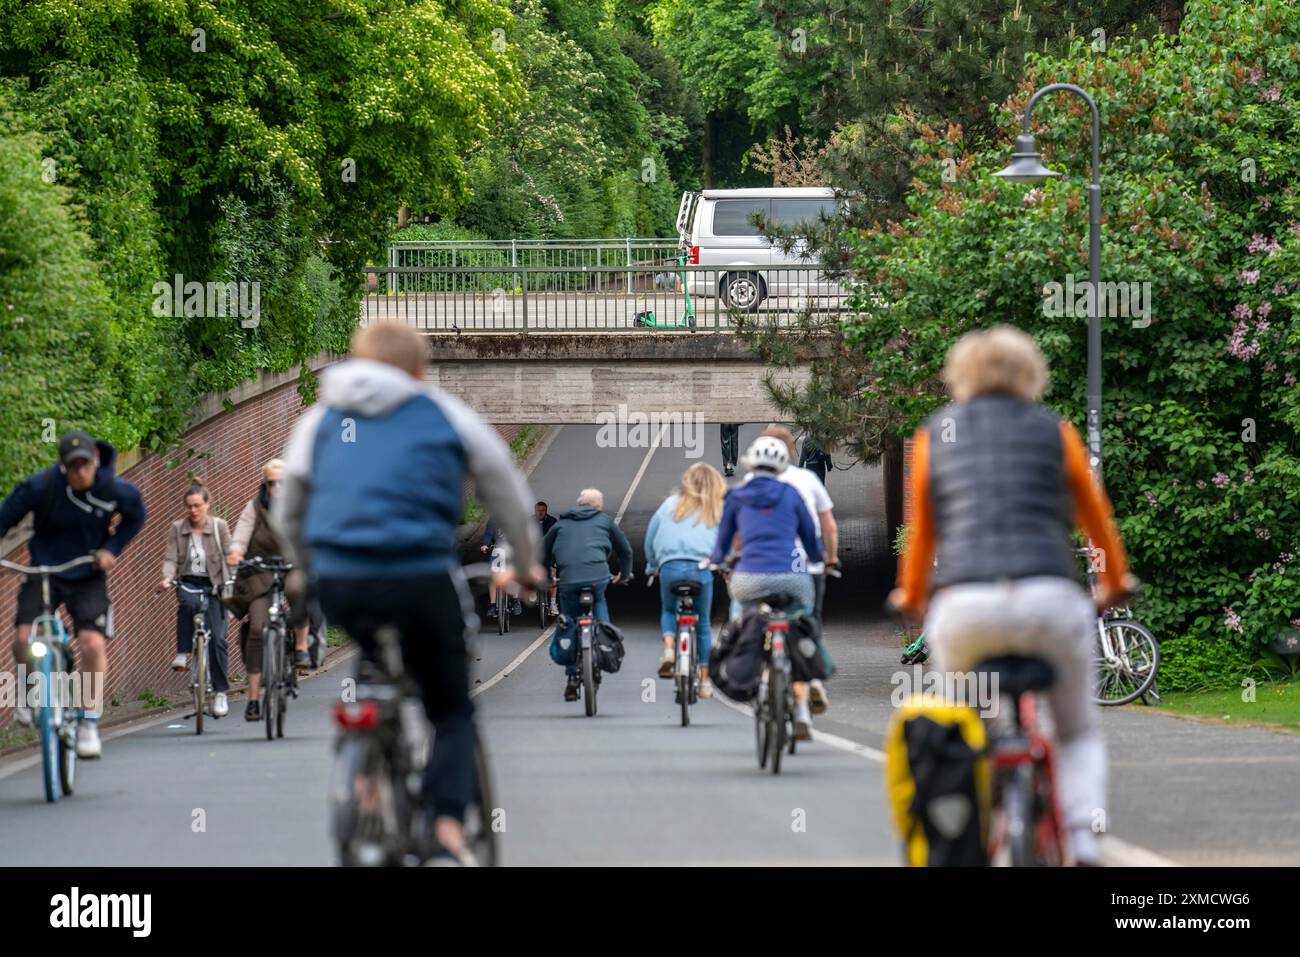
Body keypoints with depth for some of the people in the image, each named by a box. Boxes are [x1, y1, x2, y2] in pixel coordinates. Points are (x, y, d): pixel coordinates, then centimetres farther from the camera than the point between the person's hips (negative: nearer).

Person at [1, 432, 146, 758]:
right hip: (44, 573, 0)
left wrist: (111, 549, -5)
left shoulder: (117, 490, -15)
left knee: (93, 643, -18)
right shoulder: (40, 486, -20)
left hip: (88, 578, 0)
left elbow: (136, 517, 6)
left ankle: (90, 722, -3)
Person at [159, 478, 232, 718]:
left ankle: (221, 693, -3)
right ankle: (183, 652, -23)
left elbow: (228, 556, -2)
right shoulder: (177, 529, 4)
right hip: (188, 582, 1)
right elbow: (171, 558, -3)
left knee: (217, 637, -10)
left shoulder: (219, 526, 1)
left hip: (213, 584, -1)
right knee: (188, 603, -38)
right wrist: (167, 577, -23)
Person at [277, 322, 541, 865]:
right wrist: (523, 566, 36)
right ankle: (446, 832, -6)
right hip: (422, 577, -2)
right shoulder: (447, 416, 12)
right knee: (452, 710, 13)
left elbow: (287, 517, 25)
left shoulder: (319, 421, 18)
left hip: (338, 584, 2)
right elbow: (510, 497, 20)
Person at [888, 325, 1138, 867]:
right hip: (1049, 598, 0)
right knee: (1079, 731, 20)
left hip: (963, 605, 0)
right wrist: (1116, 584, 42)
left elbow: (920, 533, 21)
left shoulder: (934, 436, 17)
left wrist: (910, 598, 39)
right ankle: (1082, 840, -1)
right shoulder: (1054, 431, 15)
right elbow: (1096, 517, 25)